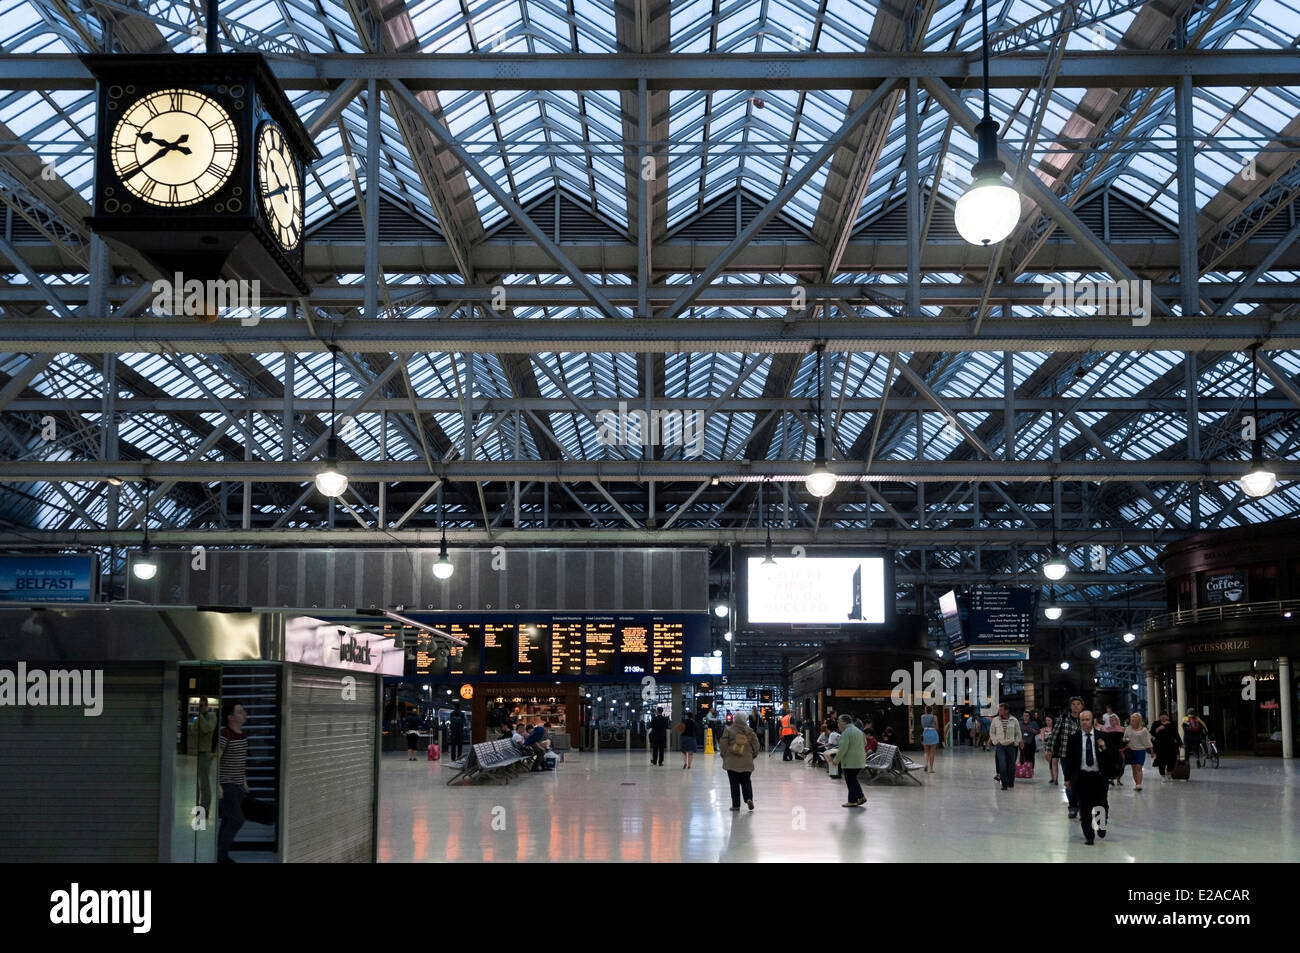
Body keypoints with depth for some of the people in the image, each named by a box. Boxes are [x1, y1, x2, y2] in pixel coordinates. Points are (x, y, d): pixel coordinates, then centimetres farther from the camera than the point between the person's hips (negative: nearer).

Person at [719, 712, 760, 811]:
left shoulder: (728, 730, -4)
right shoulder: (750, 731, 3)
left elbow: (723, 745, -4)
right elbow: (756, 745, 5)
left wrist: (724, 756, 10)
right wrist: (752, 756, 18)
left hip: (732, 762, -2)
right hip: (747, 762, 2)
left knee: (734, 783, 3)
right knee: (746, 782, 13)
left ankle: (736, 805, 3)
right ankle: (749, 798, -10)